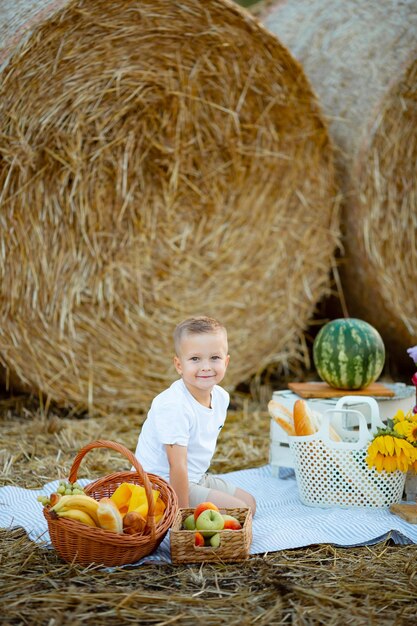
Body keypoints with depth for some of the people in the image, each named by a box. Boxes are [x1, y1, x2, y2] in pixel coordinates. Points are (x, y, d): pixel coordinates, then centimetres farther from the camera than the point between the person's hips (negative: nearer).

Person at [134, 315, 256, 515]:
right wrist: (183, 512, -25)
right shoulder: (173, 407, -29)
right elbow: (177, 466, -27)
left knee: (249, 503, 15)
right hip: (165, 485, -9)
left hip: (197, 478, 9)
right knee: (239, 511, -12)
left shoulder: (221, 396, -2)